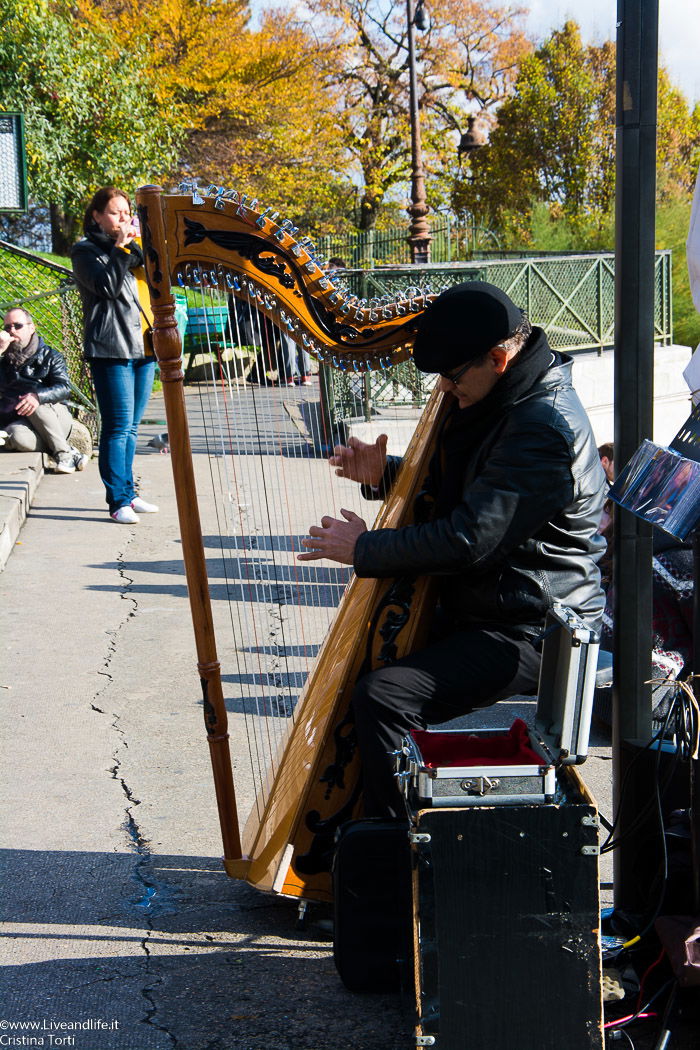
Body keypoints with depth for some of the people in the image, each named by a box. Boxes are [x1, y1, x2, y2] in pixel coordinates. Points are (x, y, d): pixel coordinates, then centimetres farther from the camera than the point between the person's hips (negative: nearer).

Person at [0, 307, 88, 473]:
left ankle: (63, 453, -26)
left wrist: (38, 396, -28)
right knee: (17, 437, -35)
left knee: (36, 405, -34)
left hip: (56, 419, 0)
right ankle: (70, 452, -23)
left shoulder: (50, 356, 9)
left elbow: (64, 389, -8)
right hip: (17, 420, 1)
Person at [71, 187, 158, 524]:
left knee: (131, 427, 12)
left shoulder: (134, 246, 19)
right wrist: (120, 248, -14)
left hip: (143, 346, 7)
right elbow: (107, 286, -13)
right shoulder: (86, 250, 1)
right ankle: (118, 500, -7)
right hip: (111, 348, -7)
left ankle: (128, 493, 19)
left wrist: (141, 246, -5)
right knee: (118, 426, -9)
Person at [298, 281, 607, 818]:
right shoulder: (492, 397, 7)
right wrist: (383, 473, 3)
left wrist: (364, 549, -15)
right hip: (479, 607, 11)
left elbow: (467, 541, -27)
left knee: (381, 697, -23)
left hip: (530, 633, -10)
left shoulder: (545, 428, -24)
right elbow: (450, 484, 22)